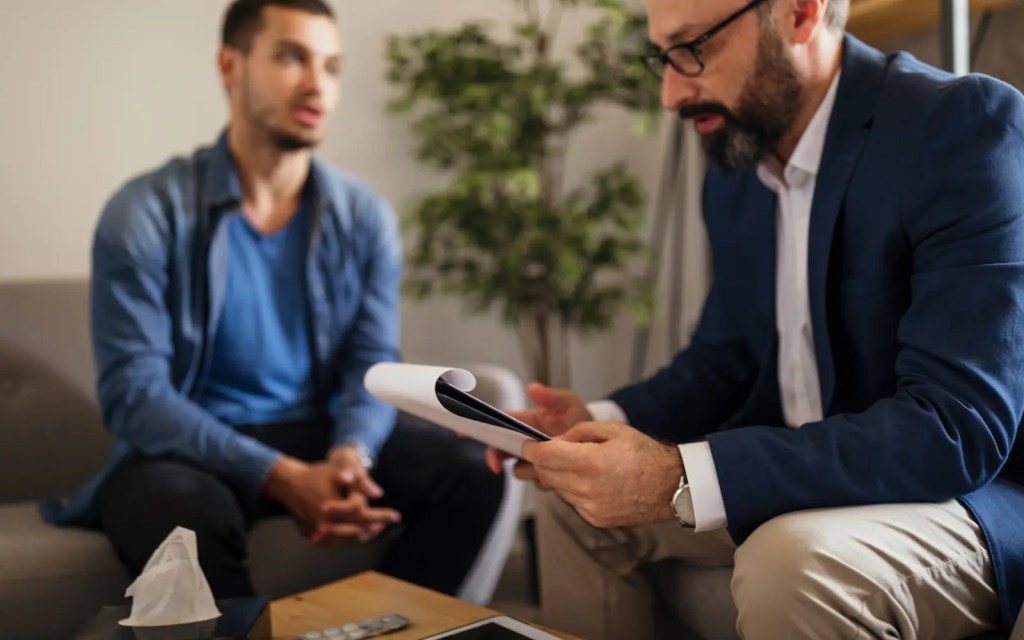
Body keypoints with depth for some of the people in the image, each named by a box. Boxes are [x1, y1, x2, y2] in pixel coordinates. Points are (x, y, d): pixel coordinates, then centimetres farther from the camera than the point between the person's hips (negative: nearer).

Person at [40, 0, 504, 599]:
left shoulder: (366, 216, 2)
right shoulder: (147, 212, -11)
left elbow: (372, 363, 0)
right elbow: (133, 391, -17)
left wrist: (348, 456, -25)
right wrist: (283, 478, -29)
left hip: (322, 436, 4)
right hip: (188, 447, -4)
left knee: (472, 471, -18)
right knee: (182, 513, -38)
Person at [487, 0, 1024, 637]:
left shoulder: (962, 124, -21)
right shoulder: (734, 172, 4)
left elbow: (957, 424, -29)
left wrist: (682, 479, -35)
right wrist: (601, 421, -5)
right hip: (800, 475, 8)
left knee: (792, 563, -35)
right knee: (575, 500, 10)